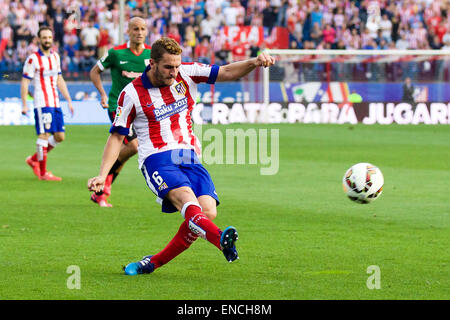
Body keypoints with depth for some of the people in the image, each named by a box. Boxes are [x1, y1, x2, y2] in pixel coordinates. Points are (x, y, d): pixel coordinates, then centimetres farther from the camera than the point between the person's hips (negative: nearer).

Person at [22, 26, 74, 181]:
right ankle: (43, 172, -5)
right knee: (44, 135, -10)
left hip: (56, 103, 7)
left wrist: (69, 101, 19)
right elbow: (24, 82, -6)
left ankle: (34, 159, 21)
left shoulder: (55, 56, 15)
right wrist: (24, 105, -11)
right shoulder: (33, 59, -5)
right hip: (42, 103, -7)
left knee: (60, 137, 6)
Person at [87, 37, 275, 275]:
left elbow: (227, 72, 5)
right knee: (187, 200, -31)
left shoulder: (186, 74, 8)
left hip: (190, 159, 5)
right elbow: (116, 136, 6)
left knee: (208, 211, -17)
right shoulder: (131, 94, 0)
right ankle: (221, 239, -62)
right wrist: (102, 175, -3)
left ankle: (153, 263, -3)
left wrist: (254, 63, -15)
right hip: (157, 160, -4)